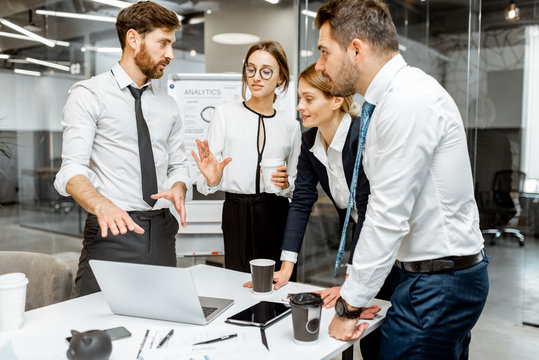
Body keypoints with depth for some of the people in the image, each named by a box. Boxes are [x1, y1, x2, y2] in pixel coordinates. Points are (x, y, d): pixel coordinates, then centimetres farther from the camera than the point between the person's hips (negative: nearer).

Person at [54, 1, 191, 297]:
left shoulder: (168, 106, 15)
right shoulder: (88, 94, -2)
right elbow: (72, 170, -12)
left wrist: (178, 189, -6)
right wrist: (102, 205, -32)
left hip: (162, 233, 5)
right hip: (111, 231, -5)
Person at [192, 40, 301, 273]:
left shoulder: (291, 126, 9)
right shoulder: (225, 114, 1)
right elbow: (205, 186, -2)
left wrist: (285, 184, -6)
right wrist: (211, 180, -23)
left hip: (277, 216, 2)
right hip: (237, 216, -2)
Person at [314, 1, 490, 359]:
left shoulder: (408, 101, -21)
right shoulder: (389, 99, 9)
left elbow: (388, 218, -22)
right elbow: (385, 206, 12)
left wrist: (350, 305, -14)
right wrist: (354, 285, 12)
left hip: (436, 283, -9)